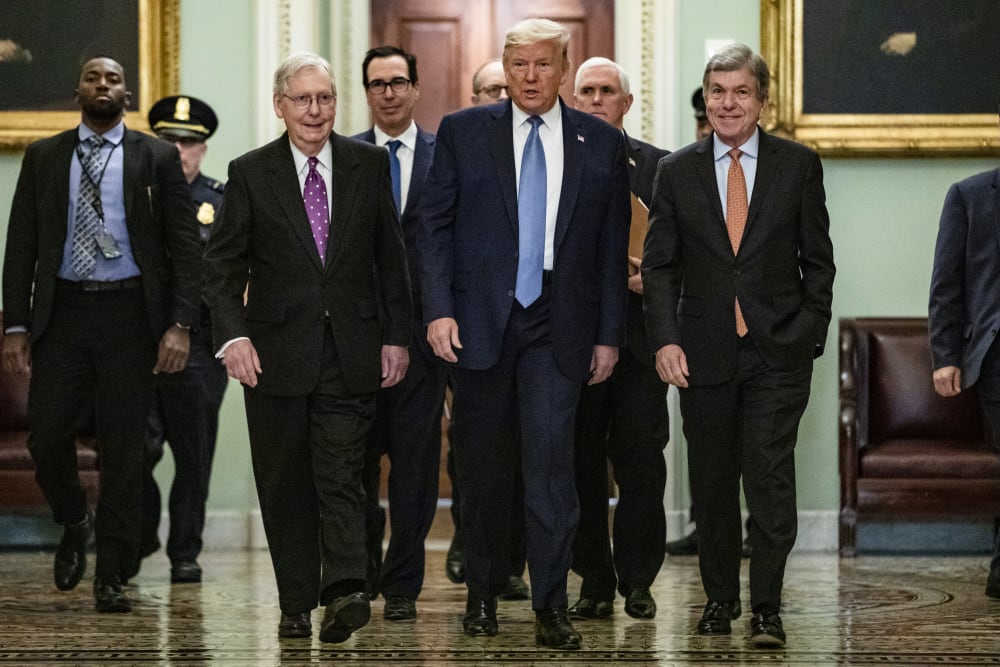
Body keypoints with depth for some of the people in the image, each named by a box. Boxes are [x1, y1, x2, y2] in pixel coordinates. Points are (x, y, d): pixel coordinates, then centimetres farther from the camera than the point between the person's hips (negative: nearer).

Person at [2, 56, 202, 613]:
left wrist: (180, 325, -9)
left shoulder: (156, 158, 5)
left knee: (124, 447, 0)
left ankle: (113, 578, 8)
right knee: (46, 436, -3)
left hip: (129, 312, -2)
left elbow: (185, 246, 1)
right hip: (62, 310, 2)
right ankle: (75, 523, 27)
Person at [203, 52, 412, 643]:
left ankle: (345, 589, -20)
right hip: (277, 351, 0)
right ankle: (296, 604, 13)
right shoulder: (250, 173, 2)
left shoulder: (370, 164, 5)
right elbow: (223, 263, 0)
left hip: (350, 351, 0)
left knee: (342, 475, -10)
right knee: (285, 484, 6)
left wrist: (396, 336, 5)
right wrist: (233, 335, -13)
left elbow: (391, 257, 10)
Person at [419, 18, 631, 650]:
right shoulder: (463, 132, 5)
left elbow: (612, 246, 8)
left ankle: (552, 608, -6)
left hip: (558, 327, -1)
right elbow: (435, 226, 4)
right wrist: (439, 309, -7)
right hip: (480, 322, 1)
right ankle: (484, 593, 24)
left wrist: (609, 334, 5)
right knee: (484, 466, 8)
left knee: (551, 456, -10)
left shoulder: (602, 143, 6)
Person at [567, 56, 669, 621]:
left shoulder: (658, 166, 9)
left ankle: (638, 580, 8)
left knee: (642, 459, -3)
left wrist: (651, 278, -11)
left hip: (638, 335, 0)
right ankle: (595, 582, 12)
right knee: (580, 463, 3)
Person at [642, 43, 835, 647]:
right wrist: (665, 339, -5)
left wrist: (811, 336, -2)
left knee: (771, 477, -7)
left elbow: (817, 260, 5)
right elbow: (659, 265, 5)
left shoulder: (799, 165, 3)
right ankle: (721, 598, 22)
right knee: (712, 481, 9)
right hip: (705, 352, 2)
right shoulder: (677, 171, 6)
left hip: (778, 350, -2)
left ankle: (766, 607, 1)